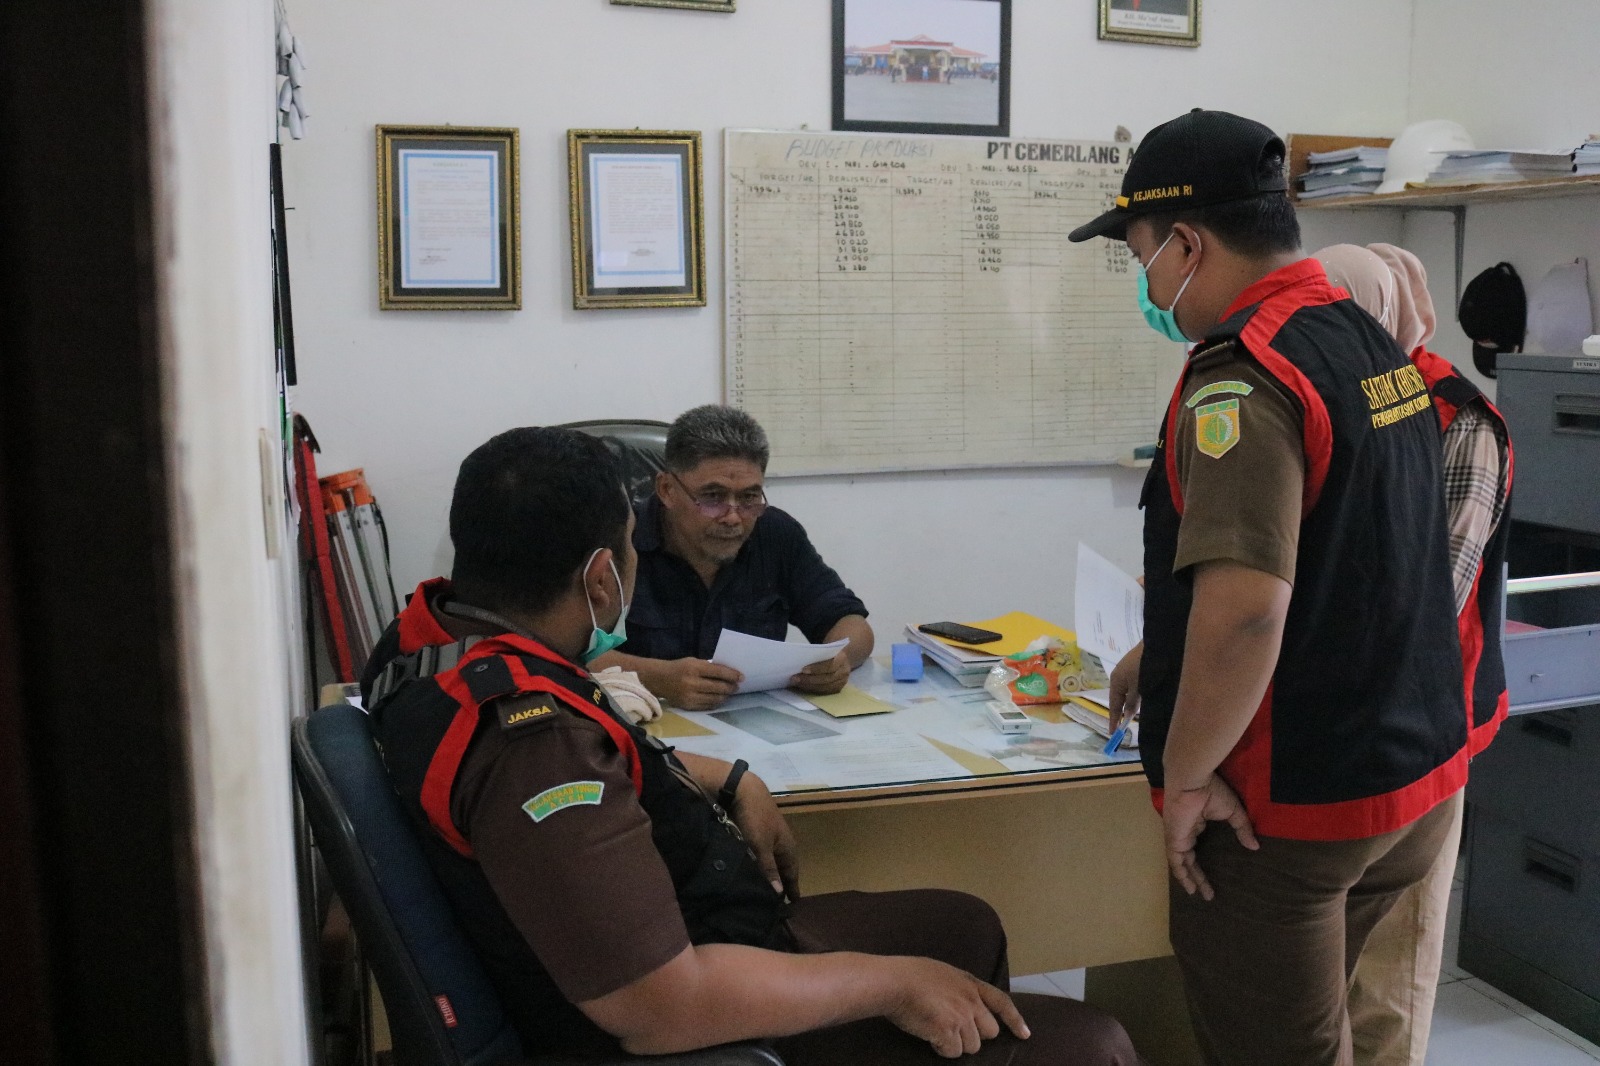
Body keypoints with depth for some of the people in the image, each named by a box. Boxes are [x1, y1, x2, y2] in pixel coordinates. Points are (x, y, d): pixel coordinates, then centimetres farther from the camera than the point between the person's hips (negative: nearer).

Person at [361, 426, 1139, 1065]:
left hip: (695, 938, 10)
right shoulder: (528, 745, -33)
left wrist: (728, 781, 7)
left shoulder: (438, 630, -3)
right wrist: (893, 984, -22)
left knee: (964, 927, 24)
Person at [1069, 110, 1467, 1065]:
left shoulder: (1243, 376, -22)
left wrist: (1187, 773, -19)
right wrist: (1163, 657, 23)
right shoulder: (1376, 344, 7)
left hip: (1290, 807, -8)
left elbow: (1246, 607, -33)